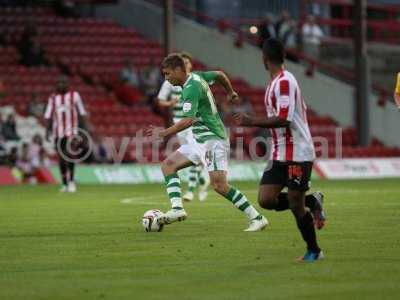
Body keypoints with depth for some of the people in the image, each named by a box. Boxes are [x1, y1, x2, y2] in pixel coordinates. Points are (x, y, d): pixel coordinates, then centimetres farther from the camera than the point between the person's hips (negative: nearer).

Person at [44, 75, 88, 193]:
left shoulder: (74, 95, 3)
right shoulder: (53, 98, 9)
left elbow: (81, 113, 5)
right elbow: (49, 116, 10)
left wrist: (84, 129, 0)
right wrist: (47, 130, 1)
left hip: (71, 131, -3)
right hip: (58, 133, 3)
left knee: (70, 155, -15)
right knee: (61, 158, 5)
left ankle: (71, 181, -4)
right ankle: (65, 184, 11)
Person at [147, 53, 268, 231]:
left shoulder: (191, 88, -19)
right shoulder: (195, 77, 10)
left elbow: (188, 120, -29)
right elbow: (220, 75, 27)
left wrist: (163, 133, -26)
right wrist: (230, 92, 42)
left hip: (212, 139, -11)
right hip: (200, 141, 11)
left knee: (219, 185, -16)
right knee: (168, 165, 5)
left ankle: (257, 218, -9)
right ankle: (177, 209, -7)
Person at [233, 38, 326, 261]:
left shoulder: (284, 81, -16)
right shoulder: (277, 82, 13)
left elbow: (283, 119, -25)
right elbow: (302, 112, 19)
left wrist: (251, 122, -21)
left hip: (297, 154, -9)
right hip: (280, 154, 9)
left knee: (296, 206, -3)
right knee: (265, 199, -1)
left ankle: (314, 251, 13)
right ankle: (312, 202, 16)